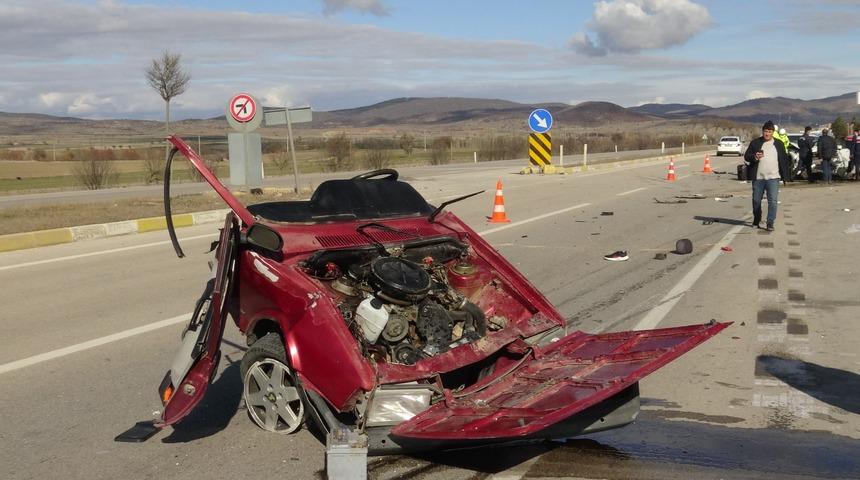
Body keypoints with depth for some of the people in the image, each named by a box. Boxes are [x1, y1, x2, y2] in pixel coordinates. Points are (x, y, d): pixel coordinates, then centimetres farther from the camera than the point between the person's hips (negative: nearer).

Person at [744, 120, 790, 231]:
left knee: (772, 201, -9)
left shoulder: (779, 144, 8)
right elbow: (746, 157, 3)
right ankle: (756, 220, 28)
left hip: (773, 178, -1)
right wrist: (755, 157, -19)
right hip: (758, 177, 1)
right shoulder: (755, 143, 5)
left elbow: (785, 159, 12)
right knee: (756, 200, 10)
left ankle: (770, 223, -4)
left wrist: (785, 175, 6)